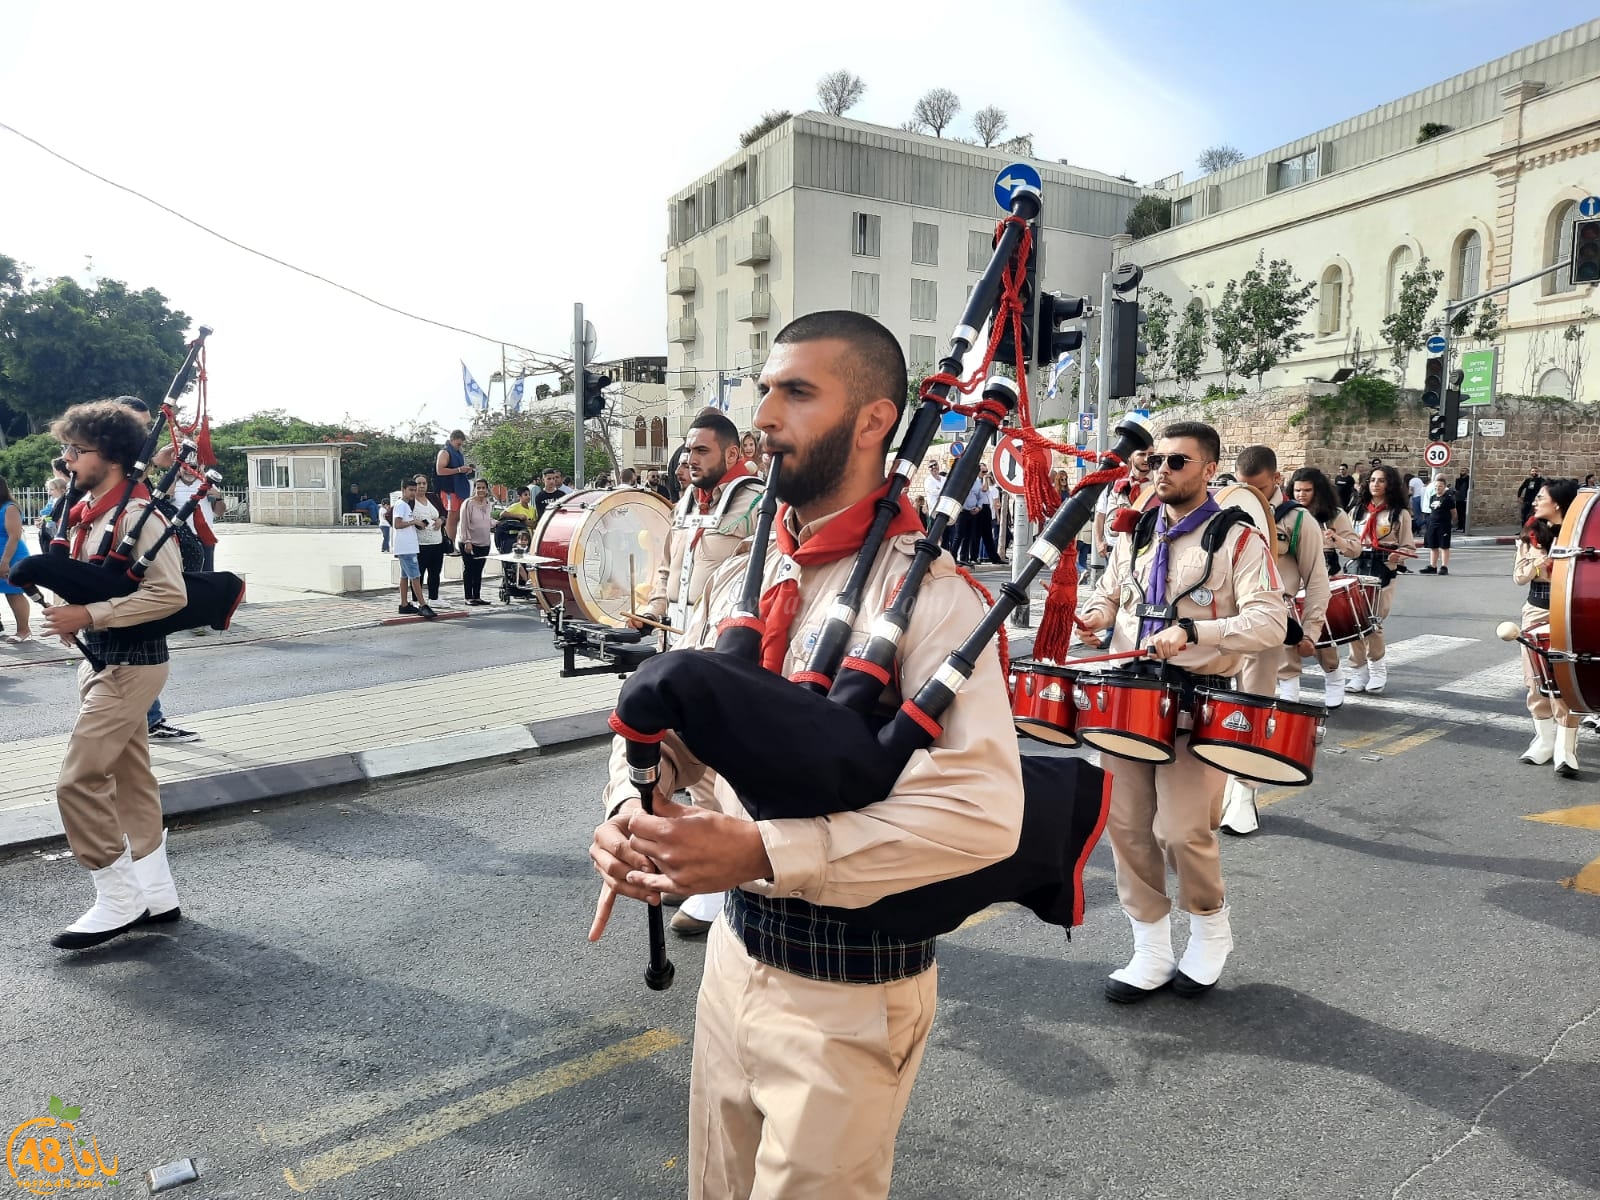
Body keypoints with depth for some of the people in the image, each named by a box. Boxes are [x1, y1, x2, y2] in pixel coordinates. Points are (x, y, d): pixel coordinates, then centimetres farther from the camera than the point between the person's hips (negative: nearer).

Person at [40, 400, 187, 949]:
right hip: (102, 662, 9)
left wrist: (89, 614, -24)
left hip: (130, 666, -9)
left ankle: (117, 902, 6)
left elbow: (171, 594, -24)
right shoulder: (84, 513, 10)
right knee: (130, 779, 13)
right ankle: (156, 895, 23)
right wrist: (68, 612, 3)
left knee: (78, 780, -8)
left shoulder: (136, 514, -17)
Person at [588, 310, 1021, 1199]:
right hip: (737, 948, 7)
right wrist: (632, 810, -13)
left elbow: (984, 811, -28)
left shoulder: (925, 591, -20)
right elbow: (669, 726, 9)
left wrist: (763, 851, -32)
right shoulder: (742, 578, 1)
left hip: (851, 991, -6)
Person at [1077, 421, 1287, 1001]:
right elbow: (1110, 593, 23)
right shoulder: (1136, 533, 11)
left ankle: (1211, 927, 25)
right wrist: (1096, 614, -1)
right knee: (1127, 825, 6)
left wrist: (1192, 632, -28)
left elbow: (1270, 623, -16)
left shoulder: (1237, 539, -6)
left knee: (1183, 829, -6)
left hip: (1197, 700, -5)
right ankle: (1151, 949, 22)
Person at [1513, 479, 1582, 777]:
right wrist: (1538, 564, -13)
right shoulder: (1530, 535, 6)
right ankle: (1544, 741, 23)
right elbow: (1518, 577, 4)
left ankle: (1565, 752, -3)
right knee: (1536, 681, 10)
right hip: (1535, 612, 5)